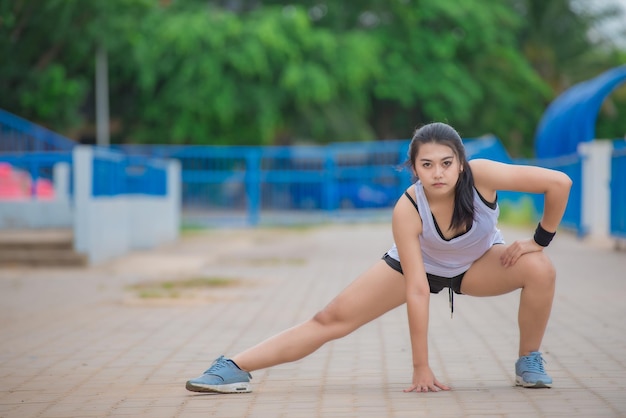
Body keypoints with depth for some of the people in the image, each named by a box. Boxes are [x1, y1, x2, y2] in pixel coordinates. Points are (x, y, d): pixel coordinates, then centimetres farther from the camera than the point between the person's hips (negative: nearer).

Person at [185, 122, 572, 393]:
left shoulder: (481, 176, -36)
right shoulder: (407, 210, -35)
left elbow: (560, 182, -30)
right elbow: (416, 290, -34)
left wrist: (539, 240, -21)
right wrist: (421, 368, -32)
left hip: (479, 263, 1)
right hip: (418, 265, -1)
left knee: (540, 269, -28)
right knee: (333, 320, -11)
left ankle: (529, 363, -6)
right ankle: (236, 368, -12)